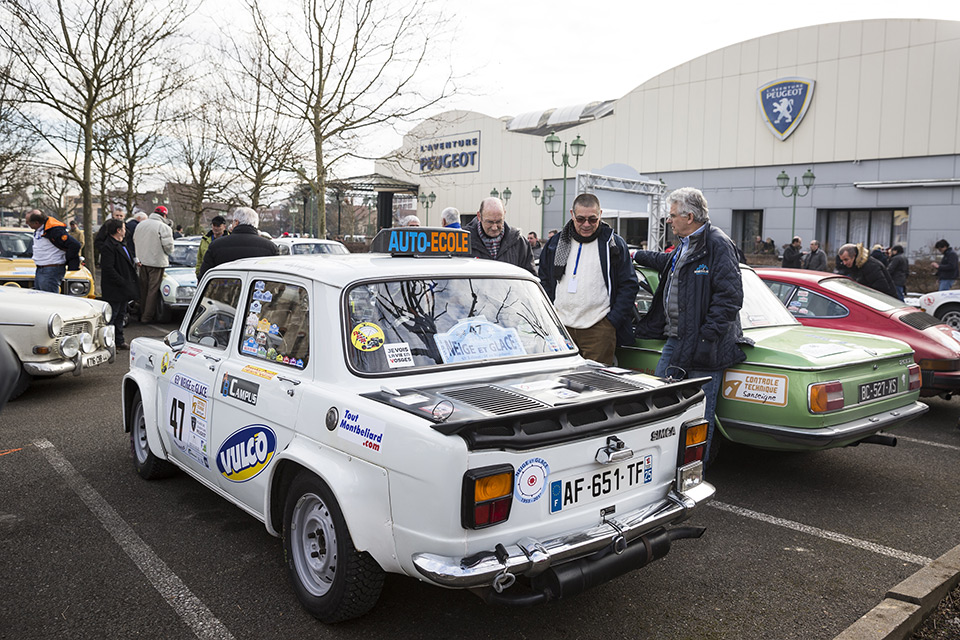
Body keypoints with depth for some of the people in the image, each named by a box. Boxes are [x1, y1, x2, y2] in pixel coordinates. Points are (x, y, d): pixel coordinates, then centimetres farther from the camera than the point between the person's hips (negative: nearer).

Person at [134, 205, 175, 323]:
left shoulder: (140, 225, 9)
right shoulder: (163, 227, -14)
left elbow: (135, 241, 16)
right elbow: (168, 246, -18)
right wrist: (169, 253, 3)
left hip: (142, 262, 7)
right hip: (157, 262, -7)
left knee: (143, 288, 16)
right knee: (153, 290, -1)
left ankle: (141, 314, 24)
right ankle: (147, 317, 0)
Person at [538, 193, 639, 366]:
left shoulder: (614, 244, 3)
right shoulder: (555, 243, 11)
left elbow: (629, 285, 3)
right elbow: (544, 281, 18)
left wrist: (613, 320, -5)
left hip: (599, 328, -3)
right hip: (560, 326, 3)